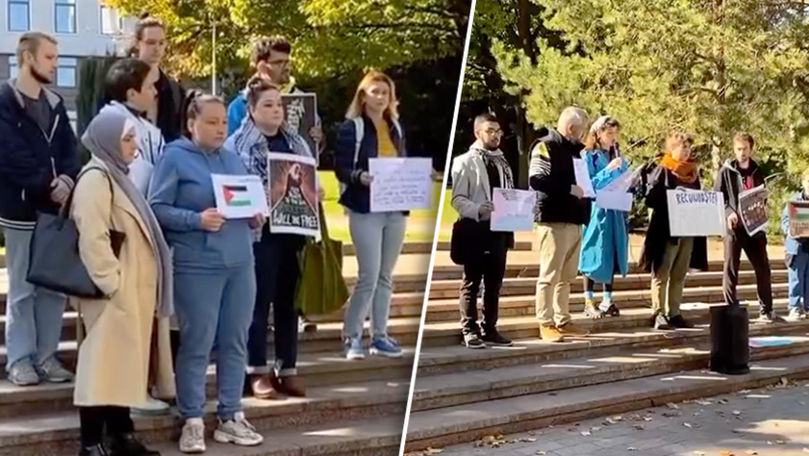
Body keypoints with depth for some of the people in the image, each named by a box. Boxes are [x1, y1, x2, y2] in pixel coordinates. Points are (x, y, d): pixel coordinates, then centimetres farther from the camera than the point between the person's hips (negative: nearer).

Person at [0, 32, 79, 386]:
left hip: (57, 208, 6)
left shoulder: (55, 103, 13)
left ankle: (47, 356, 16)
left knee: (55, 287, 7)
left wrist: (67, 180, -10)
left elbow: (70, 150, 10)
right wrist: (49, 185, -15)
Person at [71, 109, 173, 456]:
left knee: (125, 362, 13)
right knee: (103, 362, -6)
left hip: (133, 289, 10)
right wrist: (111, 283, -21)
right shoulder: (96, 178, -12)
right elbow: (92, 239, -20)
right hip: (114, 292, -10)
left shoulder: (117, 176, 19)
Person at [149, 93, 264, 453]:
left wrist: (255, 218, 1)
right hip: (197, 266, -6)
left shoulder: (232, 158, 15)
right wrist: (197, 220, -21)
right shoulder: (175, 157, -4)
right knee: (197, 344, -1)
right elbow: (156, 208, -9)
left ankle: (231, 416, 19)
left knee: (235, 342, 9)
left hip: (240, 263, 6)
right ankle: (192, 421, 8)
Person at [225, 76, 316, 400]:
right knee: (259, 301, 0)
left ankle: (288, 369, 16)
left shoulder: (296, 144, 15)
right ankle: (258, 370, 8)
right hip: (259, 232, -5)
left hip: (292, 230, 5)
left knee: (288, 301, 9)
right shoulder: (238, 145, -2)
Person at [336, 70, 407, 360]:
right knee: (369, 275, -10)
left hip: (395, 209, 6)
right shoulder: (352, 127, -3)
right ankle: (352, 336, 1)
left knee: (386, 276, 9)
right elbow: (341, 169, -8)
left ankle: (380, 336, 16)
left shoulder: (396, 127, 14)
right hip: (365, 209, -6)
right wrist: (361, 177, -27)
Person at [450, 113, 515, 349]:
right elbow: (458, 199, -8)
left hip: (500, 229, 6)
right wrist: (478, 209, -25)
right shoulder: (465, 162, -2)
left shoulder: (502, 163, 17)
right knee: (472, 282, 0)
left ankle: (489, 329, 18)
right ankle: (469, 330, 5)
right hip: (477, 228, -6)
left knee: (494, 282, 10)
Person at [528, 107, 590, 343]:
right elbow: (536, 179, -20)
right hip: (554, 219, -8)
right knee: (549, 274, -5)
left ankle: (562, 320, 19)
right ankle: (545, 324, -1)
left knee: (567, 276, 12)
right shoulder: (545, 146, -7)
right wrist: (569, 188, -24)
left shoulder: (574, 149, 19)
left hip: (574, 220, 8)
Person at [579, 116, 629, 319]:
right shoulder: (588, 156, -4)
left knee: (613, 255, 8)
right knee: (594, 256, -3)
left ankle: (607, 300, 15)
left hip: (616, 212, 6)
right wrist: (608, 170, -18)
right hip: (596, 211, -6)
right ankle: (589, 302, 2)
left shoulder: (619, 157, 14)